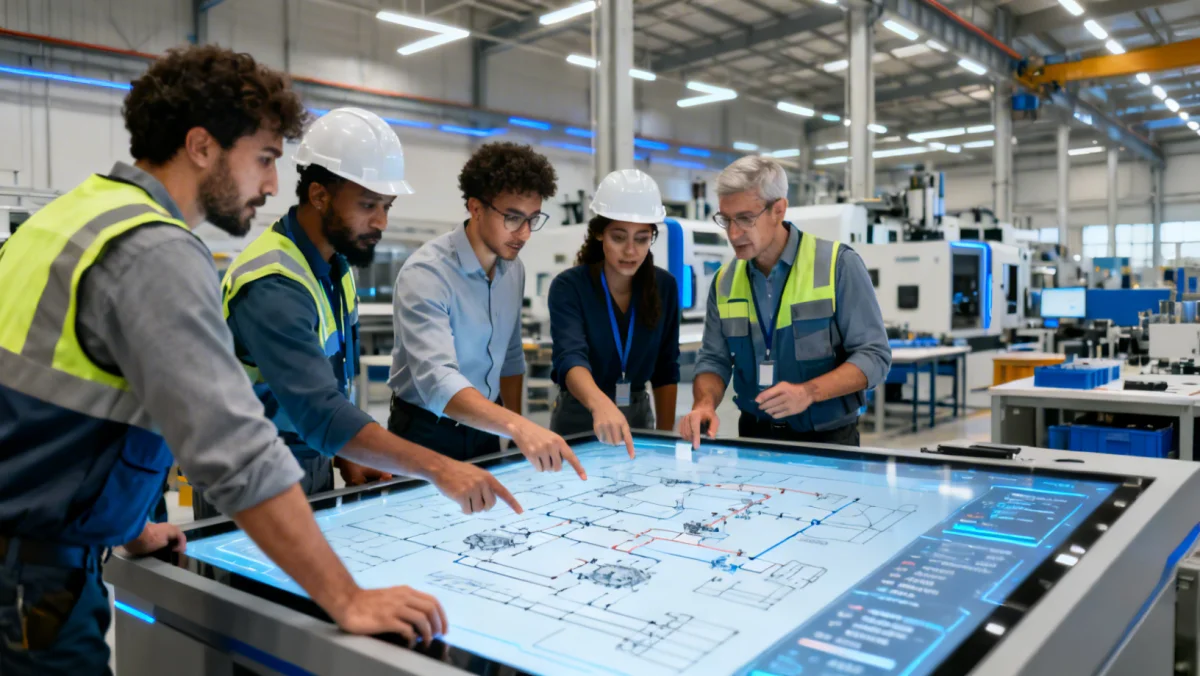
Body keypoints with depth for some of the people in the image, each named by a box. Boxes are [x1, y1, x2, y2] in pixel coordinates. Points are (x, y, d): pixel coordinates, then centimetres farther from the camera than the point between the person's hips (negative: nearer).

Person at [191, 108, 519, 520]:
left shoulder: (335, 264, 1)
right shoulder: (274, 285, -27)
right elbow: (320, 412, -37)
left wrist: (347, 460, -1)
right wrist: (437, 469, -44)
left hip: (312, 466, 8)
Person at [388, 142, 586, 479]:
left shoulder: (514, 269, -1)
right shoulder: (426, 273, -24)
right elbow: (436, 379, -37)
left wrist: (519, 436, 9)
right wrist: (518, 426, -50)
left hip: (485, 430, 6)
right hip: (426, 434, -6)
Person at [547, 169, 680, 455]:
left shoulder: (664, 286, -5)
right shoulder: (569, 286, -18)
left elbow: (666, 368, 3)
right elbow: (570, 358, -33)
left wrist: (666, 435, 2)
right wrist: (601, 405, -51)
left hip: (639, 416, 4)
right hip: (578, 418, -3)